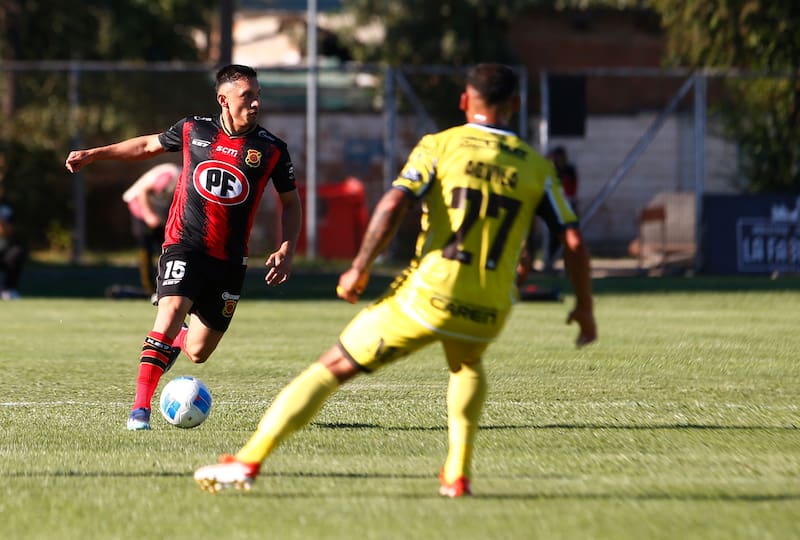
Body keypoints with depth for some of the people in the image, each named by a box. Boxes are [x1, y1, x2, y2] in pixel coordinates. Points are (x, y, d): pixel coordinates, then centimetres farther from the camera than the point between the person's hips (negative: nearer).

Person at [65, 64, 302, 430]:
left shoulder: (271, 149, -1)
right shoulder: (193, 131, 1)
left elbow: (290, 203, 11)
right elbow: (149, 145, 20)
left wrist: (286, 251, -2)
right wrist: (93, 154, 19)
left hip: (229, 261, 1)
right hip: (184, 246, -1)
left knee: (197, 353, 5)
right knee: (172, 310, -27)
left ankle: (178, 337, 45)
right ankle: (140, 408, -22)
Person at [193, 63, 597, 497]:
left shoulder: (439, 146, 3)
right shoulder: (537, 168, 10)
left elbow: (393, 204, -11)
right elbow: (574, 241, 7)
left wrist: (360, 267, -2)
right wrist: (584, 307, 18)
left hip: (426, 298, -3)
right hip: (488, 315, 3)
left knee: (329, 370, 7)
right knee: (467, 366, 37)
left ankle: (248, 461, -2)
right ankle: (457, 474, 23)